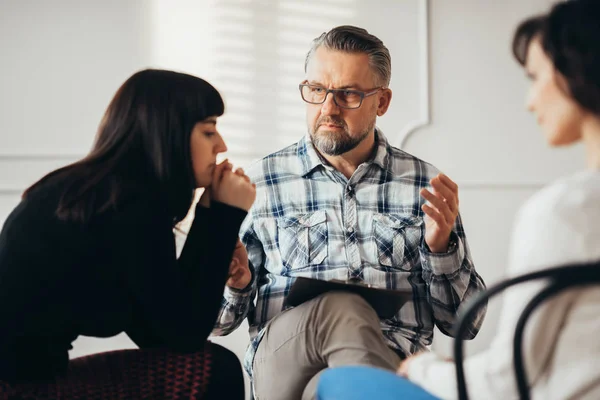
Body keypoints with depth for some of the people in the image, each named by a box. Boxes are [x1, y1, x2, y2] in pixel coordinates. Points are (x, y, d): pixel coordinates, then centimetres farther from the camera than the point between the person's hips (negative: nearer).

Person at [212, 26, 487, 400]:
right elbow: (218, 320, 13)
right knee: (340, 305, -31)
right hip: (282, 359, 1)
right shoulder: (260, 183, 10)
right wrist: (236, 284, -10)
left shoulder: (424, 184, 11)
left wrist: (443, 247, -6)